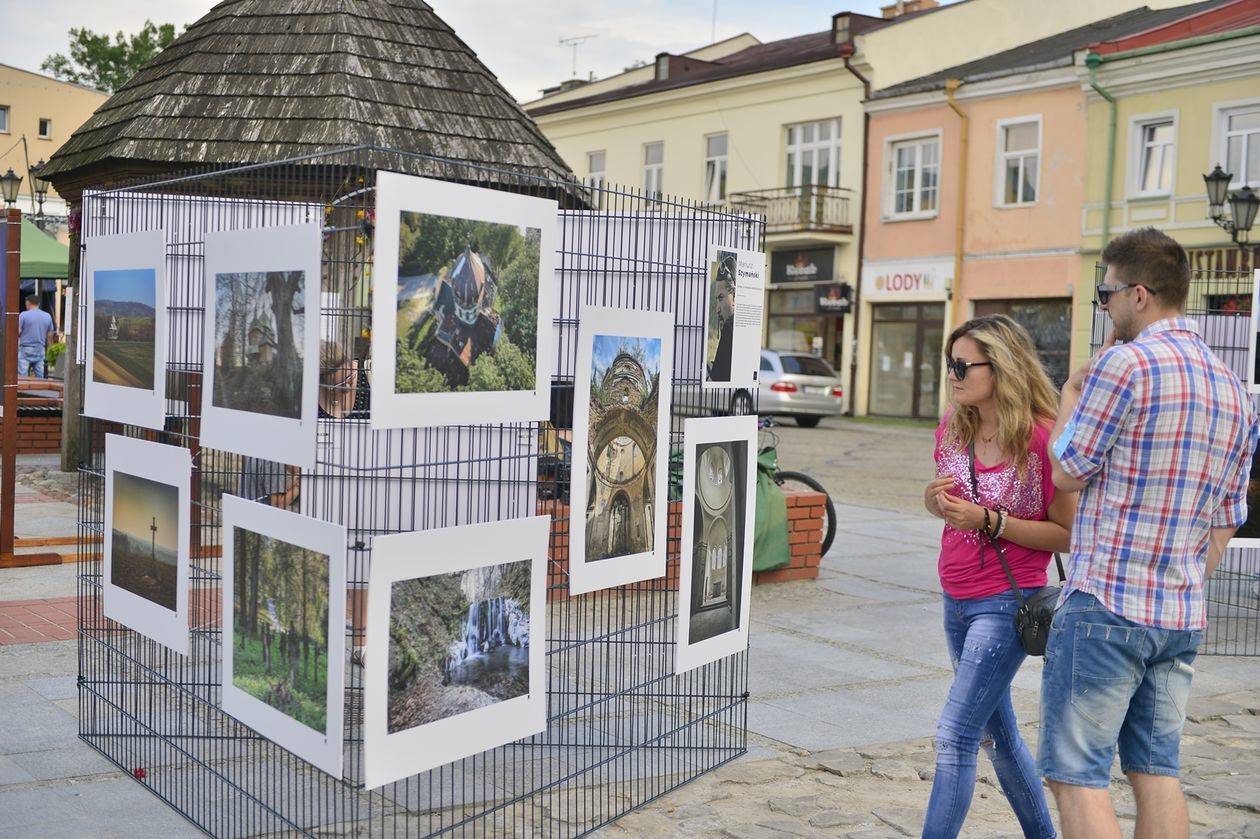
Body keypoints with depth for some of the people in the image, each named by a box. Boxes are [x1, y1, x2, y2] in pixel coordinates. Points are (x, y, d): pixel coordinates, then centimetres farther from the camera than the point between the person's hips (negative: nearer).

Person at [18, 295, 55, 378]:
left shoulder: (23, 315, -5)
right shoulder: (47, 316, 8)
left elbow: (17, 332, -8)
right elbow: (49, 335, 12)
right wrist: (46, 351, 20)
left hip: (25, 350, -4)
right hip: (40, 351, 4)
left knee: (22, 378, -4)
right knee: (40, 377, 3)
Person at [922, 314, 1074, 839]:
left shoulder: (1041, 438, -17)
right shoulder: (953, 428, 2)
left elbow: (1067, 534, -15)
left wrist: (990, 521, -24)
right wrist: (935, 498, -7)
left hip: (1007, 604, -8)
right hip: (957, 601, 8)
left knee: (955, 736, -11)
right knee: (997, 733, 20)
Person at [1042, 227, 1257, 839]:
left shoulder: (1125, 363, -14)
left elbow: (1067, 472, -5)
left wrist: (1072, 392, 7)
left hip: (1105, 606, -8)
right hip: (1182, 617, 8)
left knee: (1075, 774, -3)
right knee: (1157, 772, 15)